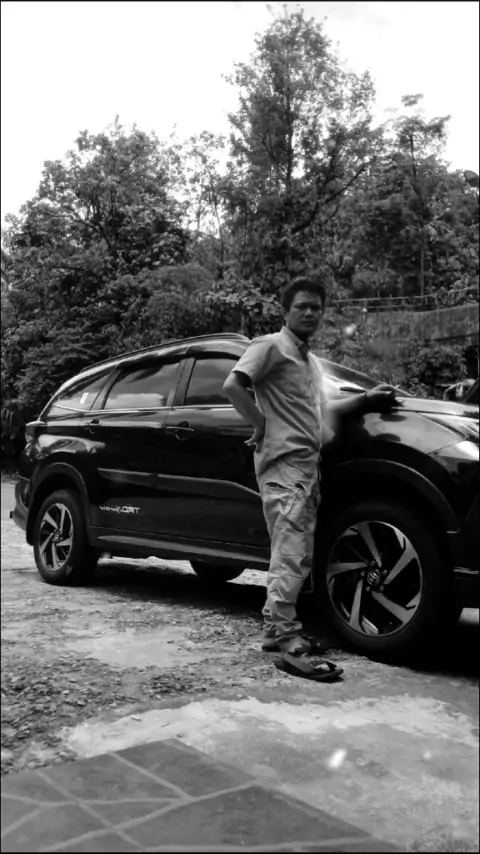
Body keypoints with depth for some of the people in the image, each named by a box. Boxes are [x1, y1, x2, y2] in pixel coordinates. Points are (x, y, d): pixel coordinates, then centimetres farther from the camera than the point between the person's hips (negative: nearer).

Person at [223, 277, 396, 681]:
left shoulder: (312, 360, 26)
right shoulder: (271, 346, -3)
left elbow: (322, 409, 27)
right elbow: (233, 385, -15)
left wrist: (366, 399, 19)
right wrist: (263, 426, -13)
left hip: (309, 464, 9)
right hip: (284, 461, -9)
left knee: (300, 554, 11)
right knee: (291, 551, -12)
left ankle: (279, 627, 19)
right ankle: (285, 636, -10)